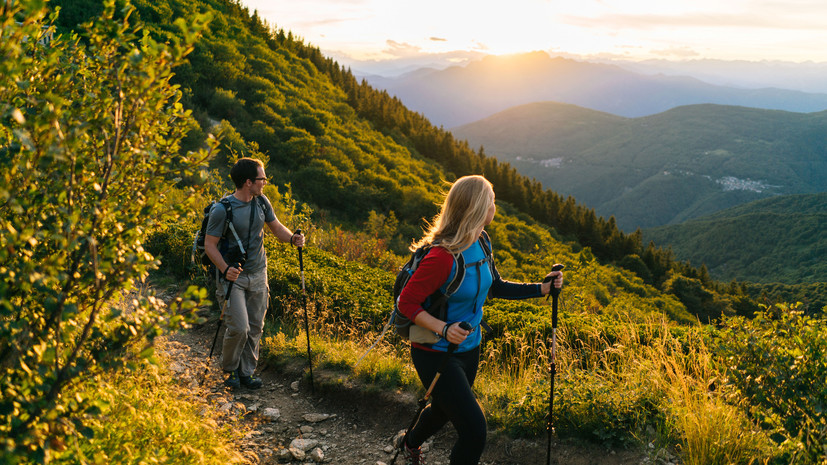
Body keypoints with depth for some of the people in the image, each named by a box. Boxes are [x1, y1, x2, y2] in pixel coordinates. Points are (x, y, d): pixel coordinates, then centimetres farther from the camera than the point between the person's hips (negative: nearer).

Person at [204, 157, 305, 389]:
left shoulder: (262, 202, 0)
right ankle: (229, 370, 16)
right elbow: (209, 244, -13)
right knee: (239, 327, -10)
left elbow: (276, 226, 11)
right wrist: (225, 269, -27)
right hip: (233, 276, -6)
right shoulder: (223, 209, -17)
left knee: (255, 327, 9)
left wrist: (292, 238, -11)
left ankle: (247, 372, 25)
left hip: (258, 274, 6)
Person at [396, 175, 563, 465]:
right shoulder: (443, 256, -29)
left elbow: (495, 287, 11)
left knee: (444, 409, 29)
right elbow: (407, 302, -23)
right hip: (437, 354, -9)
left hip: (469, 348, 9)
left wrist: (542, 288, 3)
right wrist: (444, 329, -33)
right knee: (474, 430, -12)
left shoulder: (480, 243, -2)